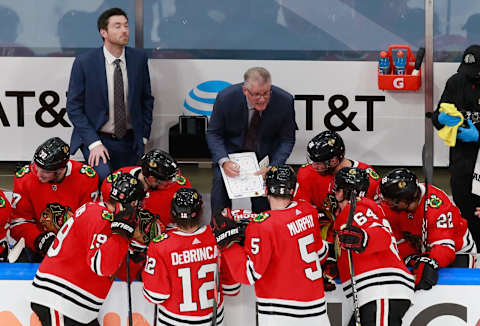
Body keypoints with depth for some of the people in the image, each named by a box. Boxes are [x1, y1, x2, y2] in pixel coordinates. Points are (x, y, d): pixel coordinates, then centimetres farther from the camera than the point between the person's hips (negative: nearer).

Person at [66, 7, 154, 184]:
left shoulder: (139, 59, 1)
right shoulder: (84, 62, -8)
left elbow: (147, 99, 12)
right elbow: (73, 106, -7)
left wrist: (143, 136, 6)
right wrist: (93, 142, -14)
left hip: (131, 141, 4)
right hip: (97, 138, -3)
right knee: (103, 176, -27)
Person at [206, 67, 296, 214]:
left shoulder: (284, 101, -23)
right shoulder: (226, 98, -25)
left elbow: (287, 139, -10)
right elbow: (213, 133, -12)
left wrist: (273, 167, -25)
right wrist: (224, 161, -30)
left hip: (265, 151, 1)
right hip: (231, 147, -1)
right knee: (220, 180, -22)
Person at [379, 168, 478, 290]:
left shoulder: (435, 203, -36)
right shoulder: (389, 205, -19)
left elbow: (443, 244, -43)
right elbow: (397, 240, -10)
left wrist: (429, 264, -61)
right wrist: (412, 259, -27)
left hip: (457, 250, -5)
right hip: (421, 252, 5)